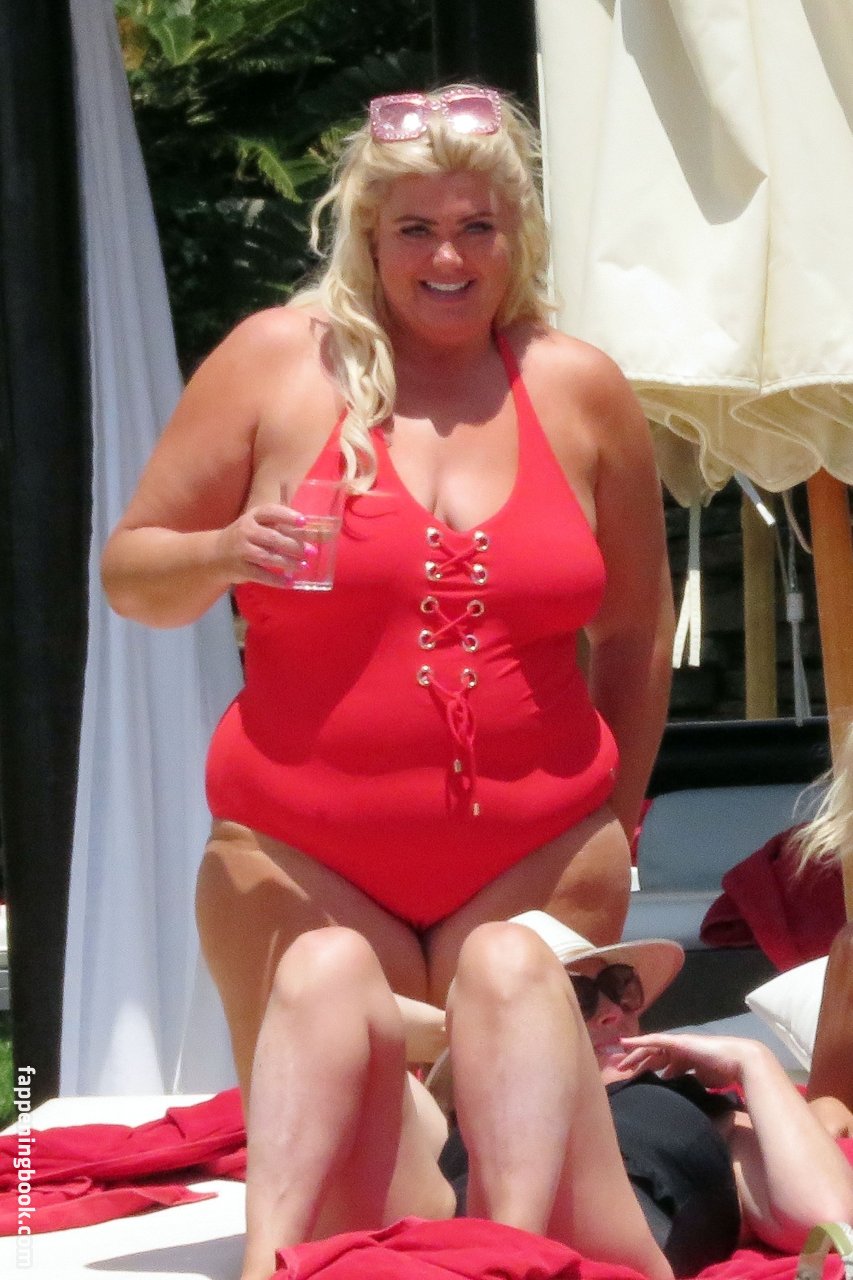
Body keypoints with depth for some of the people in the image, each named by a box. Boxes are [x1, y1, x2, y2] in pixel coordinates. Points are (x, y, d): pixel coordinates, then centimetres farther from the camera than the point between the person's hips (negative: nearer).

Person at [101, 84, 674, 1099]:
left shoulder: (580, 388, 6)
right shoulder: (275, 361, 1)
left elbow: (634, 627, 17)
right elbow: (131, 574, 4)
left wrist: (617, 819, 17)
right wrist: (224, 553, -16)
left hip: (539, 859, 1)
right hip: (303, 861, -1)